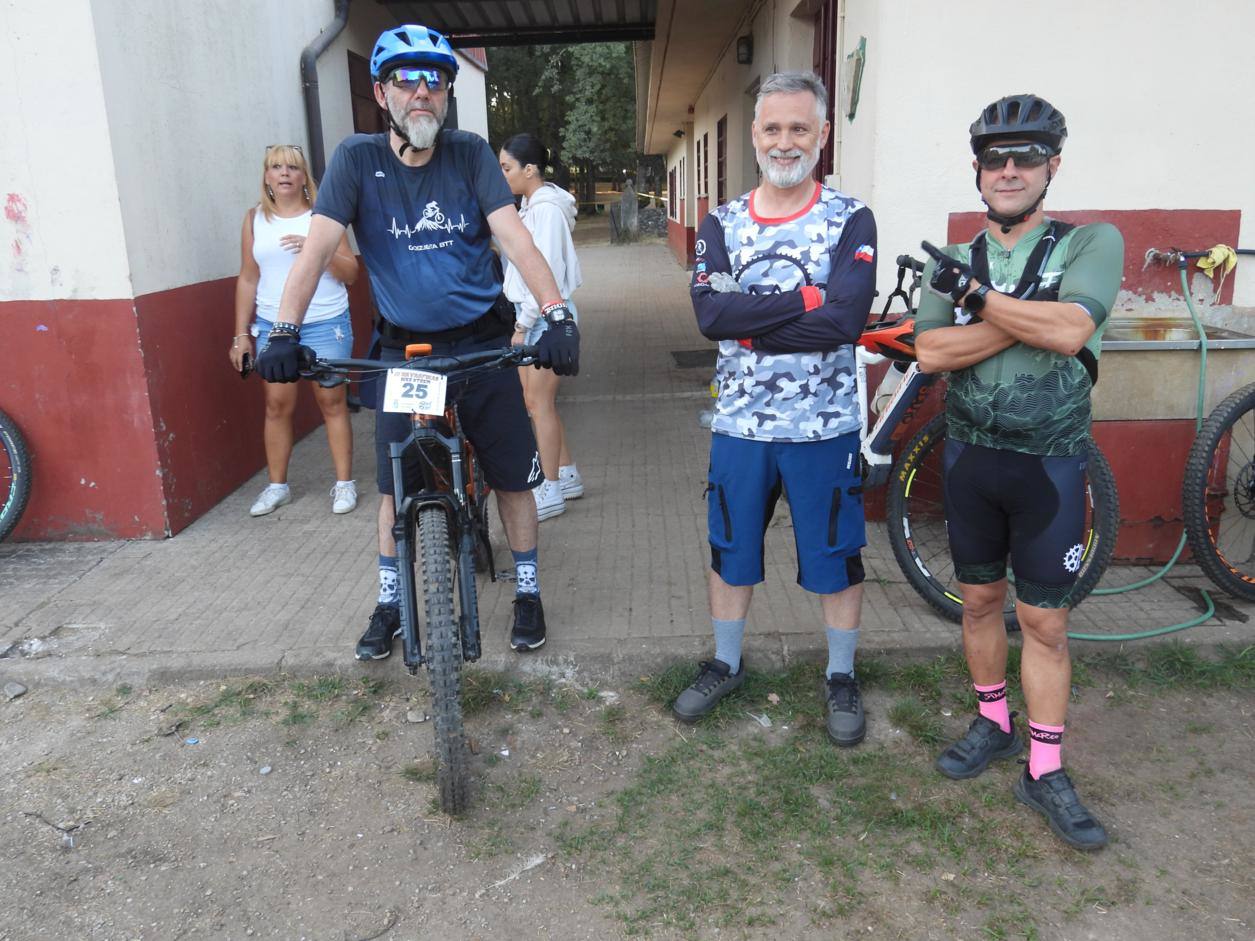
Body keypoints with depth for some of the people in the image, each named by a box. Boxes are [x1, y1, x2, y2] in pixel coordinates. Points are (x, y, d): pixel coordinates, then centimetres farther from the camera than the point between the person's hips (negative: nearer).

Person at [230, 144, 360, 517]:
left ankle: (344, 483, 10)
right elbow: (248, 279, 10)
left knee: (332, 402, 1)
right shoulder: (255, 219, 9)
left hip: (325, 325, -2)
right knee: (277, 404, 3)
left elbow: (350, 272, -1)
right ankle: (277, 486, 15)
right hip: (273, 326, 2)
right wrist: (241, 334, 7)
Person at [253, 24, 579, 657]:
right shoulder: (358, 159, -5)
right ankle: (390, 603, 26)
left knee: (513, 474, 5)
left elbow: (514, 238, -15)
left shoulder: (469, 153, -5)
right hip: (405, 348, 1)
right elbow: (317, 248, -12)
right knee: (395, 483, 7)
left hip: (482, 342, 0)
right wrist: (284, 332, -24)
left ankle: (527, 591, 25)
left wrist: (556, 313, -30)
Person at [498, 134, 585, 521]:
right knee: (538, 402, 13)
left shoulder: (547, 209, -14)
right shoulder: (532, 206, 14)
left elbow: (546, 273, -20)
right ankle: (568, 476, 25)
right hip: (533, 315, 9)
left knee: (539, 403, -4)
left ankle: (551, 492, 6)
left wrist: (523, 326, -17)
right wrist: (522, 321, 14)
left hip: (547, 316, -9)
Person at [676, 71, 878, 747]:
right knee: (730, 550, 15)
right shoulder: (722, 224, 3)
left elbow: (845, 320, -20)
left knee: (835, 557, 10)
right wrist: (804, 298, -19)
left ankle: (841, 679, 31)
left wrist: (750, 325, -17)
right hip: (740, 422, 3)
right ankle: (725, 664, 36)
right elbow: (710, 313, -15)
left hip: (825, 426, -2)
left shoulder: (851, 221, -4)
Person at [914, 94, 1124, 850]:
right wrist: (1029, 319, -19)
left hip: (1049, 463, -3)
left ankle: (1046, 771, 16)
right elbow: (931, 353, -12)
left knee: (1045, 621, 3)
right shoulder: (954, 263, 4)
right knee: (981, 599, 14)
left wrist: (979, 296, -15)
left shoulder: (1093, 243, -5)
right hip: (971, 455, 3)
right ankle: (993, 723, 33)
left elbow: (1070, 330, -23)